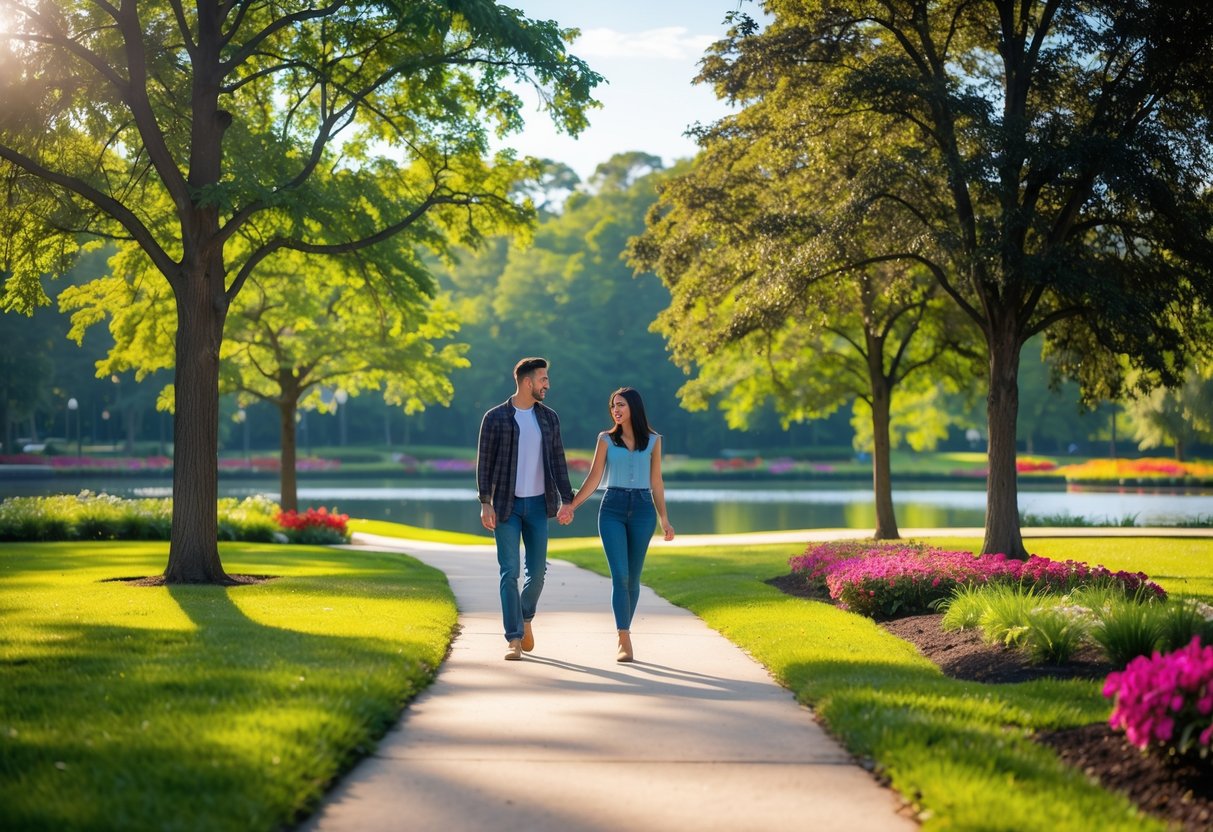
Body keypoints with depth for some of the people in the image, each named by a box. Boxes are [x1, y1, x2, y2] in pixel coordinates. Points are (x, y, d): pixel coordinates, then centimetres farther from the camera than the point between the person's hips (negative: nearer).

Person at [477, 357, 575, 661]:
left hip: (538, 504, 3)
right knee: (510, 573, -5)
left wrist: (566, 500, 0)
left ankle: (525, 618, 32)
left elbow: (558, 461, 7)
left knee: (537, 570, 5)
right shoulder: (495, 417, -5)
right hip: (506, 505, -3)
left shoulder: (548, 417, 6)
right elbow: (484, 462, -5)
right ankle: (515, 640, -3)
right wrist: (485, 504, -12)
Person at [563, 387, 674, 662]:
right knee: (619, 576, -12)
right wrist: (571, 505, -6)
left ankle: (623, 634, 21)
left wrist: (664, 519, 9)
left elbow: (656, 482, 11)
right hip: (612, 509, -1)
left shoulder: (653, 440, 7)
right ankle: (625, 642, -13)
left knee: (632, 577, 6)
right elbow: (594, 478, 4)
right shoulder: (606, 439, 5)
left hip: (643, 509, 1)